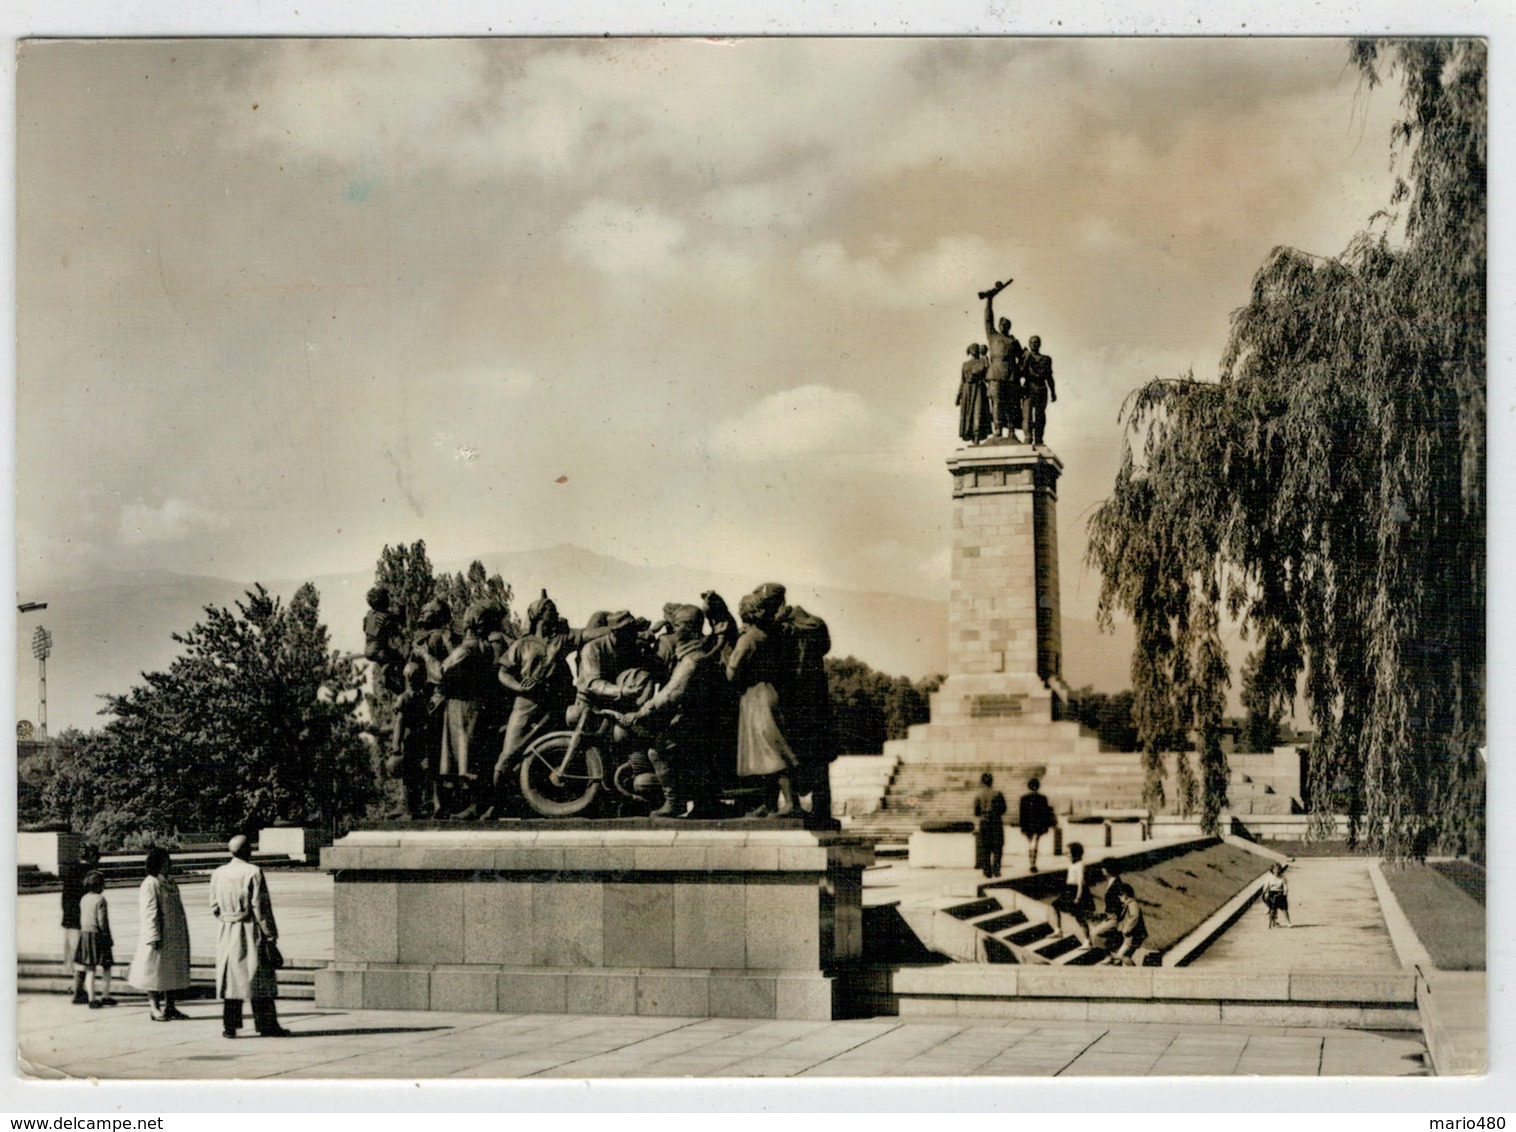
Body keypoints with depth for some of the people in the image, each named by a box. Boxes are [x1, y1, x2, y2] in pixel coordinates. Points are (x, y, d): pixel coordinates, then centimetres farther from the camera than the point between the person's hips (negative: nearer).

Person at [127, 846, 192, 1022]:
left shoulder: (170, 882, 13)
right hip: (159, 936, -9)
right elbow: (149, 913, -18)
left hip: (173, 937, 9)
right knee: (155, 972, -1)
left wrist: (182, 933, 18)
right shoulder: (150, 884, -13)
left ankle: (170, 1007, 18)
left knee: (172, 972, 11)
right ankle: (155, 1009, 7)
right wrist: (154, 938, -22)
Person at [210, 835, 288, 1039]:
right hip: (250, 932, -5)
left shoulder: (218, 874, 4)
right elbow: (260, 906, -13)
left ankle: (229, 1027, 7)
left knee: (230, 978, 9)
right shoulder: (253, 872, -12)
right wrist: (270, 933, -7)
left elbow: (214, 907, 7)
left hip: (226, 934, 5)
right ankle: (266, 1026, 4)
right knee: (259, 979, 1)